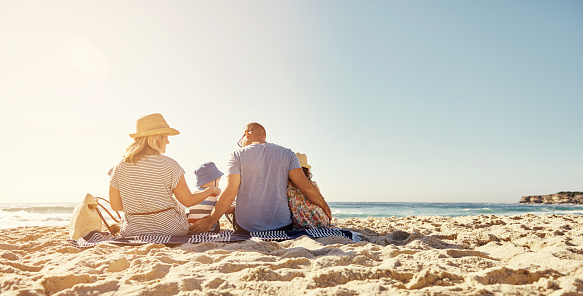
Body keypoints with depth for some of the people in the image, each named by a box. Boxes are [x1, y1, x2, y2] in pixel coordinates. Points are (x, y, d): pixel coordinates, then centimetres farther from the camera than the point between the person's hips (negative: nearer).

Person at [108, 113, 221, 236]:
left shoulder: (120, 167, -2)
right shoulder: (168, 165, -14)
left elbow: (115, 205, 5)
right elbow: (188, 201, -7)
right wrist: (210, 190, 10)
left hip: (132, 233, 5)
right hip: (168, 230, -5)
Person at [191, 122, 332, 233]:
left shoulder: (237, 155, -2)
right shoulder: (287, 154, 3)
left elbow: (229, 194, -10)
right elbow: (305, 186, -4)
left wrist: (210, 221, 1)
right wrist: (324, 206, 12)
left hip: (245, 228, 0)